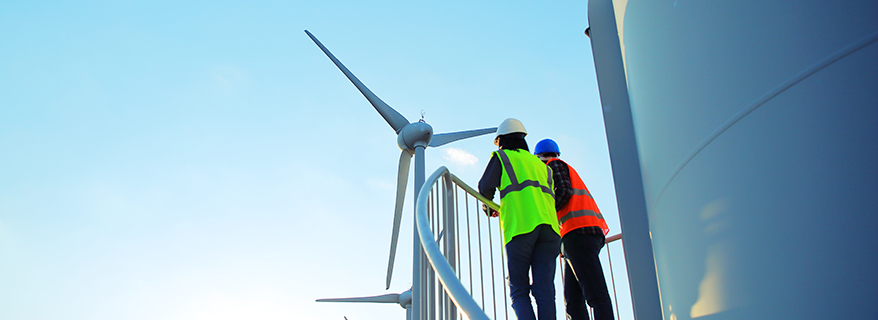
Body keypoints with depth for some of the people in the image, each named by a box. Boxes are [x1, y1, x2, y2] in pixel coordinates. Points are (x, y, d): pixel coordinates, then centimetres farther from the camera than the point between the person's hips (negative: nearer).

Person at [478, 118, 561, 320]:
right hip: (548, 224, 4)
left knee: (519, 290, 0)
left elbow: (486, 187, 6)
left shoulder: (502, 157, 17)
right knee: (545, 291, -2)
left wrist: (488, 208, 28)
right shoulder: (541, 165, 31)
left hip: (520, 225, -4)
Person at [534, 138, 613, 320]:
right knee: (573, 300, 1)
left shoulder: (554, 164, 10)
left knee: (596, 294, -21)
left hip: (578, 231, -9)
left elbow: (564, 191, -8)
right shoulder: (567, 169, 36)